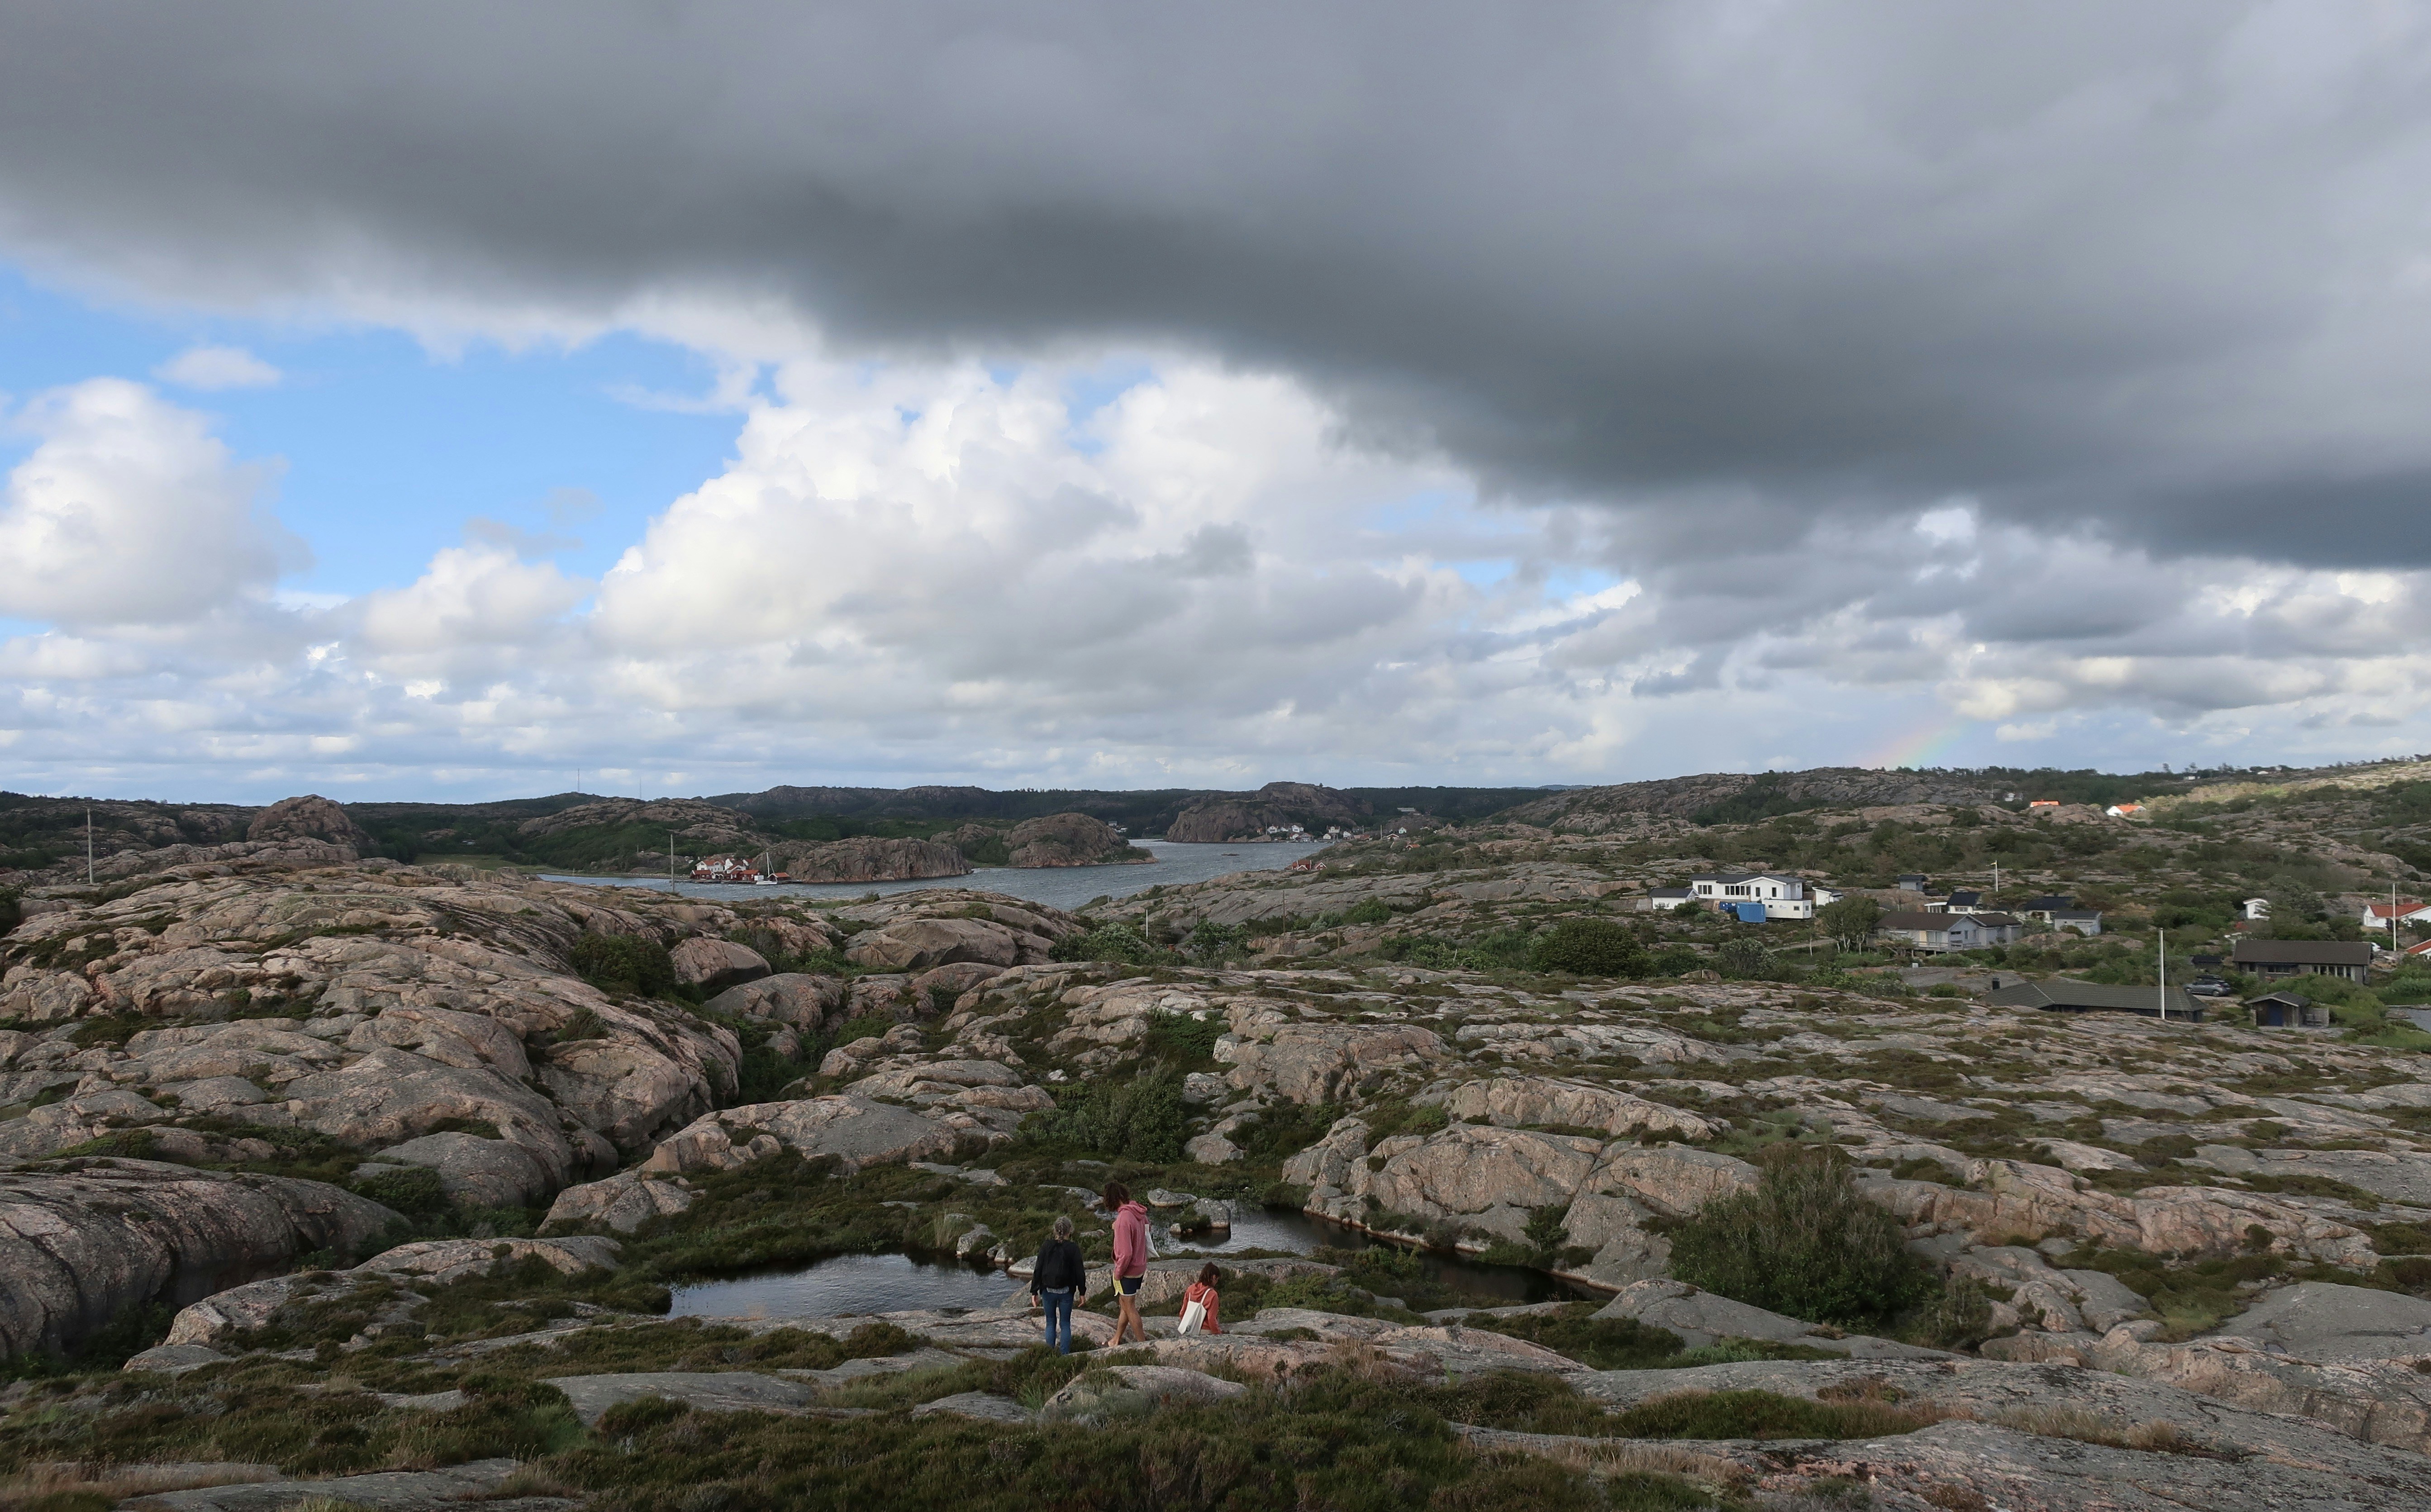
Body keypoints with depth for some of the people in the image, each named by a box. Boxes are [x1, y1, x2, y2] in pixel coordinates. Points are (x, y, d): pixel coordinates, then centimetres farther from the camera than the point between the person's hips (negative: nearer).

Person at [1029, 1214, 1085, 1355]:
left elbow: (1038, 1270, -3)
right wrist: (1082, 1292, 5)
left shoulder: (1046, 1247, -5)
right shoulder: (1073, 1249, -8)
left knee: (1051, 1323, 13)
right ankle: (1065, 1355, 8)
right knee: (1065, 1324, 10)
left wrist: (1034, 1291, 4)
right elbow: (1080, 1272, -6)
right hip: (1066, 1293, -1)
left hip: (1048, 1291, 1)